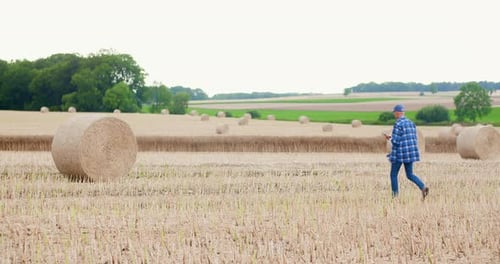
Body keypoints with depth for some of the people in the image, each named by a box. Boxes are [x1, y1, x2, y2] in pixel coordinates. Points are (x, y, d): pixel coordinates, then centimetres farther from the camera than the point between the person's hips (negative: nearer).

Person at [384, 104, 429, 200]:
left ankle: (395, 195, 10)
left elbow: (395, 141, -18)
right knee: (410, 175, 12)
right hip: (411, 152, 7)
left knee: (393, 174, 8)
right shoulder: (411, 123, 11)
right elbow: (414, 139, 14)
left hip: (400, 153, -7)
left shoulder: (398, 124, -14)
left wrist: (390, 138, 3)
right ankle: (423, 187, -12)